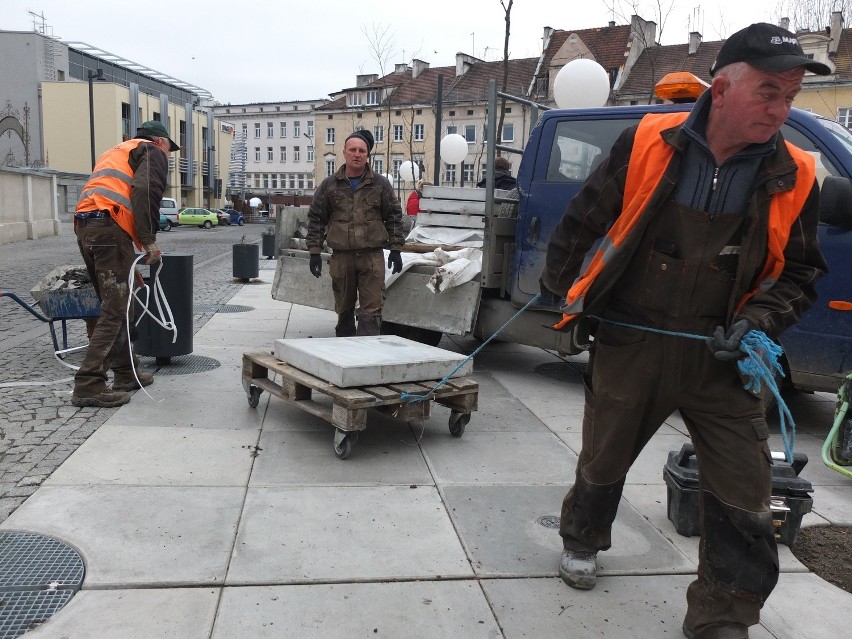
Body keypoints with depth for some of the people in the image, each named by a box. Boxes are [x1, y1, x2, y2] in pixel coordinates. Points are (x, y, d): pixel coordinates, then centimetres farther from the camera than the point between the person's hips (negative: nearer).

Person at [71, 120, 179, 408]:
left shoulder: (116, 152, 34)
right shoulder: (153, 152, 9)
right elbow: (145, 193, -11)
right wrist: (149, 239, -10)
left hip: (84, 227, 9)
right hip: (109, 229, -9)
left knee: (116, 306, 16)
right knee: (115, 311, -9)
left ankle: (125, 373, 21)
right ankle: (88, 386, -13)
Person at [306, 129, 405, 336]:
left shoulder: (380, 184, 7)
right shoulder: (329, 185, 7)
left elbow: (394, 217, 10)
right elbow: (316, 219, 10)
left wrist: (395, 249, 4)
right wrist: (314, 252, 4)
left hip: (372, 256, -1)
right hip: (341, 257, 1)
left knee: (371, 310, -7)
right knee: (344, 310, 12)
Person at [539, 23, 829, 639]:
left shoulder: (794, 179, -4)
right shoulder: (647, 143, -10)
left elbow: (799, 274, 7)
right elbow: (584, 218, 3)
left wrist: (754, 322, -11)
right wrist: (556, 283, 11)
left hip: (720, 358, 2)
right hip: (628, 343, -1)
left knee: (744, 507, 1)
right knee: (603, 461, 19)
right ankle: (581, 540, 50)